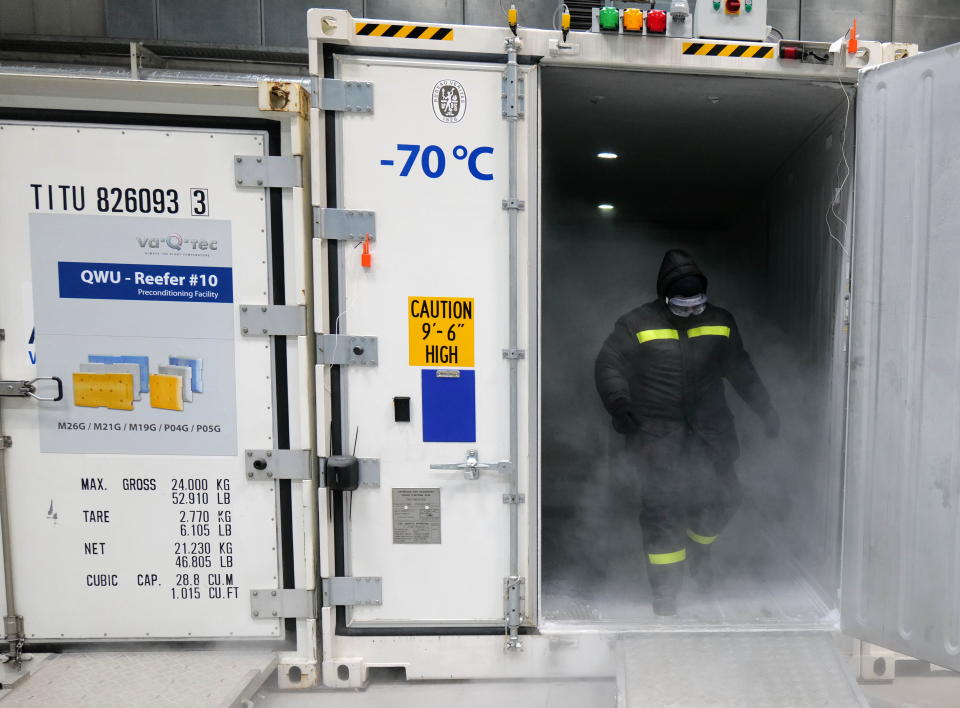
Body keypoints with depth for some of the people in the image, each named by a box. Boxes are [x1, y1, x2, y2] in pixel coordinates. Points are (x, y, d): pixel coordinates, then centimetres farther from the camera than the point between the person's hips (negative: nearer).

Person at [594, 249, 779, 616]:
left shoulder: (720, 323, 9)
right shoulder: (637, 325, -3)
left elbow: (741, 370, 20)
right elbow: (609, 365, -1)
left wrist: (765, 408, 19)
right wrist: (619, 404, -17)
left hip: (711, 433, 4)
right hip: (657, 436, -3)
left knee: (720, 497, 4)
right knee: (661, 509, -5)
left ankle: (697, 551, 38)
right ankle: (665, 591, 10)